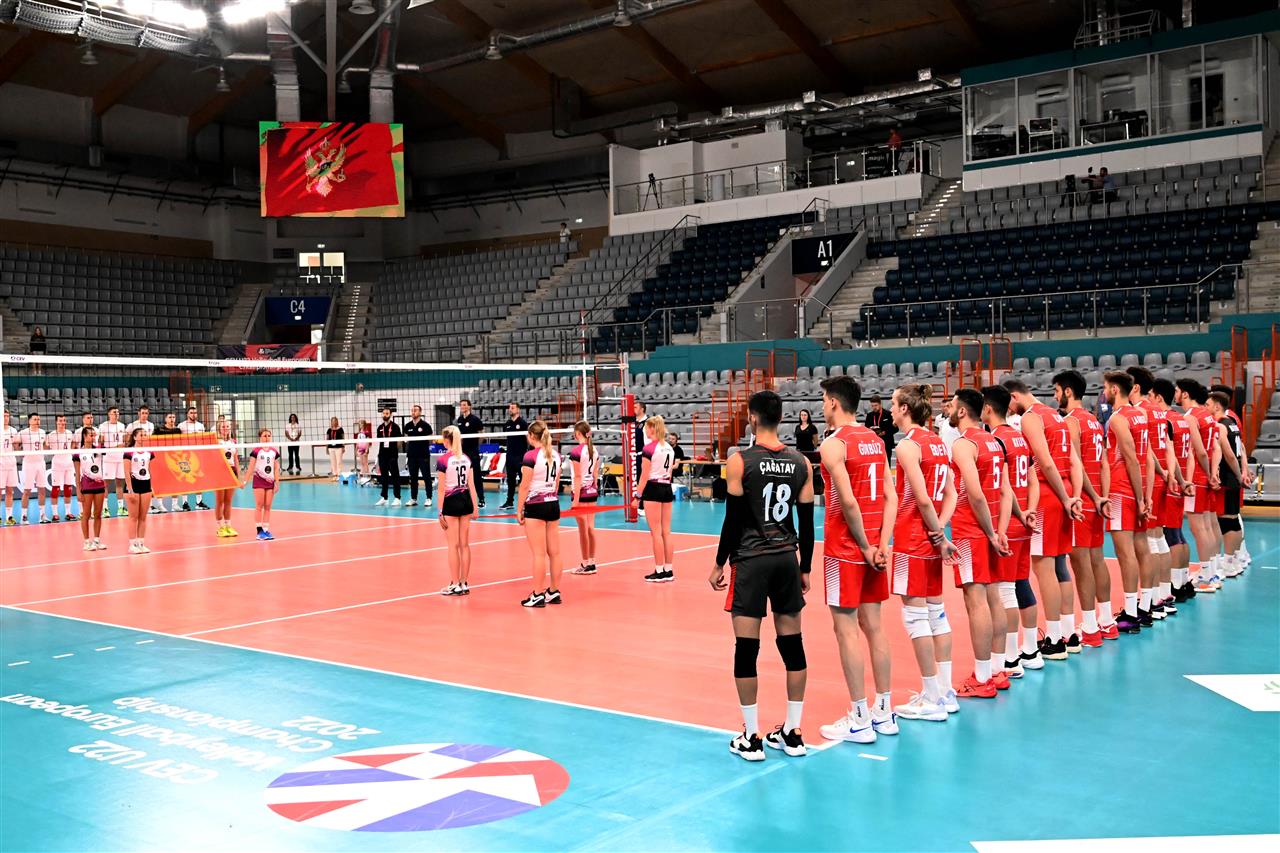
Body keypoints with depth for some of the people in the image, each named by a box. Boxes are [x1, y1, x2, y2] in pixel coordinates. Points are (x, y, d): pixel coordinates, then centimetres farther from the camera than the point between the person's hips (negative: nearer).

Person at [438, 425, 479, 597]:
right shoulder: (466, 459, 5)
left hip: (451, 501, -5)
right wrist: (475, 507, 11)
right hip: (466, 500, 5)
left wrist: (440, 512, -7)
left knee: (453, 546, 1)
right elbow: (471, 485, 6)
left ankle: (455, 585, 5)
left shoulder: (443, 460, -12)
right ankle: (465, 584, 14)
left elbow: (442, 489, -11)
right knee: (465, 544, 9)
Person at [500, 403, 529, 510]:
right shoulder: (507, 424, 10)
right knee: (510, 478, 9)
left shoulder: (523, 423, -5)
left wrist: (527, 451, -14)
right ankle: (509, 501, 15)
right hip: (510, 455, 6)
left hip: (521, 454, -6)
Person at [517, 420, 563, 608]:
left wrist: (519, 510, -5)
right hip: (553, 504, 7)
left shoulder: (531, 456, -13)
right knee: (554, 552, 9)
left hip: (536, 506, -7)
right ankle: (554, 592, 16)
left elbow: (524, 486, -12)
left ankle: (537, 595, 0)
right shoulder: (556, 455, 7)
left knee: (539, 553, -4)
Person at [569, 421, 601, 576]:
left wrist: (576, 499, -15)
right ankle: (592, 562, 15)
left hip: (581, 492, -7)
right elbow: (596, 474, 12)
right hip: (593, 491, 7)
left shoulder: (576, 452, -14)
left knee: (583, 529, 0)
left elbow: (578, 477, -16)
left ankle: (586, 565, 5)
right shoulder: (595, 450, 7)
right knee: (590, 527, 11)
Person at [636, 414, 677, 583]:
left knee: (656, 532, -3)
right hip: (667, 489, 7)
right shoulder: (670, 448, 10)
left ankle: (659, 572, -1)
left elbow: (644, 475, -13)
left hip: (653, 488, -7)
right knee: (666, 531, 9)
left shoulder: (649, 448, -11)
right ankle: (669, 571, 12)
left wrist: (638, 496, -9)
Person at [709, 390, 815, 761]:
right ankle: (792, 733, 16)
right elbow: (807, 522, 6)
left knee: (746, 647, 1)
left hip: (750, 561, -4)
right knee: (792, 644, 9)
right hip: (787, 559, 4)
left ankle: (751, 737, 5)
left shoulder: (740, 461, -9)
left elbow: (733, 518, -9)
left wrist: (720, 564, 1)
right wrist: (804, 568, 15)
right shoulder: (801, 463, 3)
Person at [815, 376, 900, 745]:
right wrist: (881, 545, 1)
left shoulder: (833, 444, -13)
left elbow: (848, 501, -22)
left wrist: (864, 546, -12)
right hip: (872, 547, 8)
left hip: (845, 548, -7)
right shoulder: (875, 440, 9)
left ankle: (858, 720, 3)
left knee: (846, 629, -1)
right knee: (873, 626, 14)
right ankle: (884, 712, 21)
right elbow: (891, 497, 5)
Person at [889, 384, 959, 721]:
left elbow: (922, 498, -19)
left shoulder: (908, 445, -14)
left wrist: (938, 536, -9)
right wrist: (939, 531, -1)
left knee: (915, 615, -2)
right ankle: (945, 692, 21)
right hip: (932, 540, 8)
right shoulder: (937, 442, 10)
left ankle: (931, 700, 3)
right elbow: (950, 494, 8)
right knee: (936, 611, 14)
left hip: (912, 539, -8)